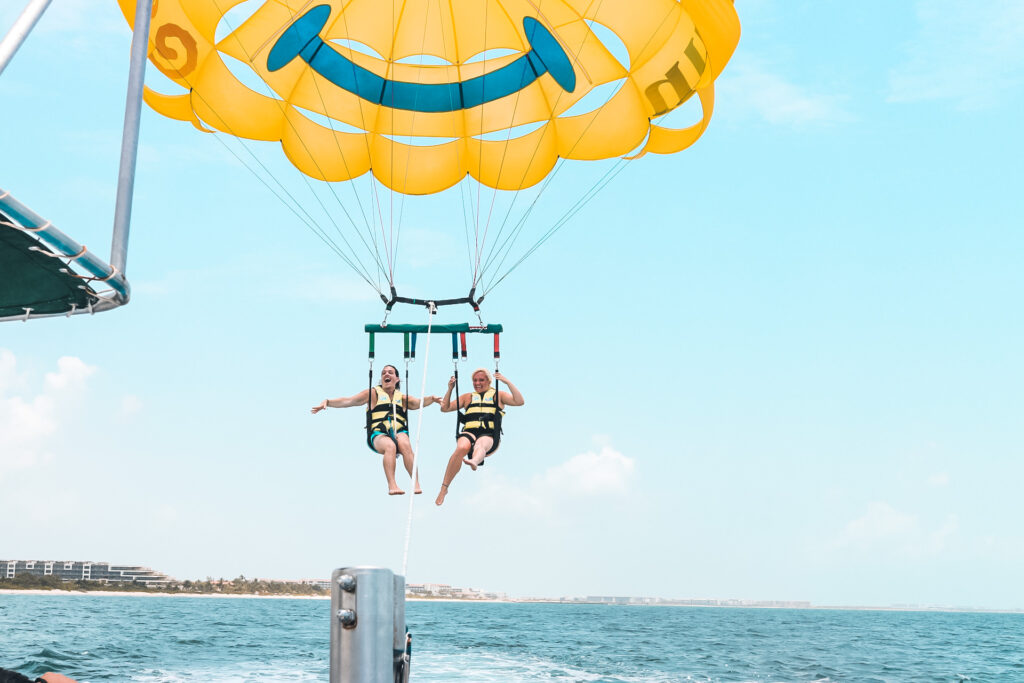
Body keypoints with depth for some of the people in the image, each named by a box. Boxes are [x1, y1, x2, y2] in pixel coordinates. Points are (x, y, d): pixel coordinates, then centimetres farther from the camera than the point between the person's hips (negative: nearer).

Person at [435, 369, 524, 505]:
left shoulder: (498, 395, 24)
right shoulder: (467, 397, 32)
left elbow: (519, 401, 8)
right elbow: (445, 408, 27)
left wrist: (507, 382, 1)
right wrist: (450, 389, 14)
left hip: (489, 435, -2)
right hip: (469, 432, 2)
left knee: (480, 444, -39)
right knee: (462, 448, -33)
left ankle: (474, 461, -76)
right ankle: (444, 488, -33)